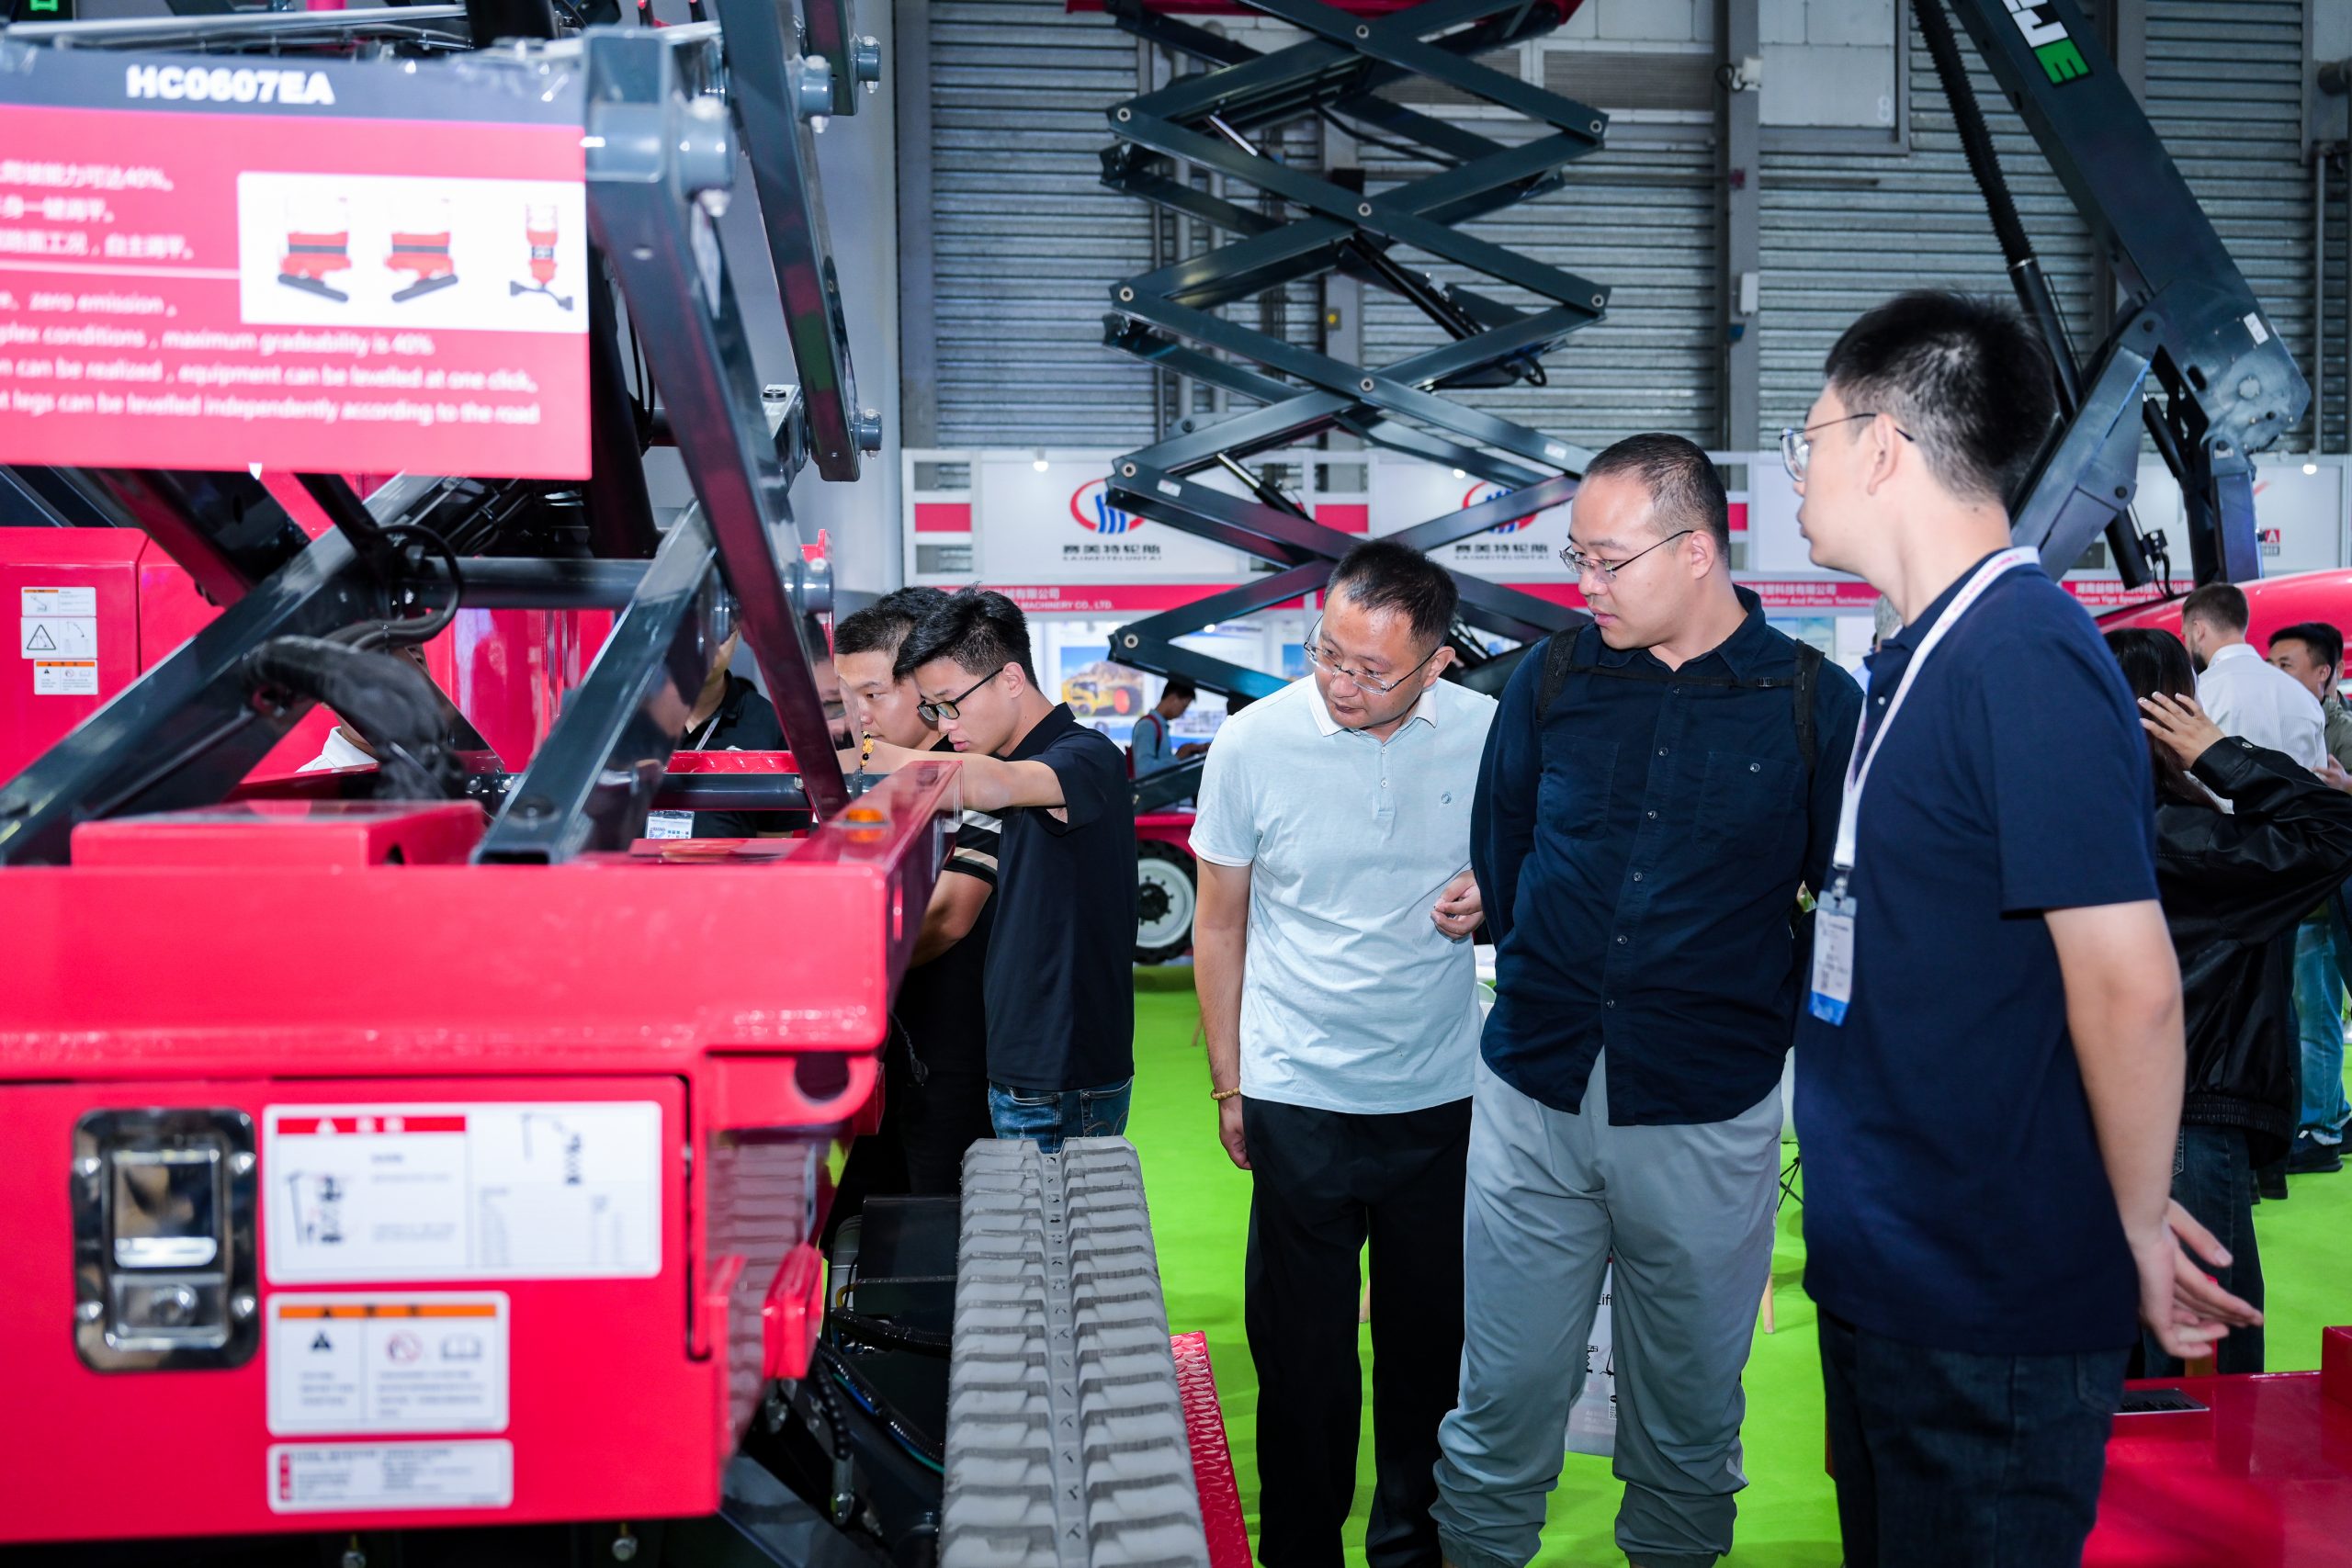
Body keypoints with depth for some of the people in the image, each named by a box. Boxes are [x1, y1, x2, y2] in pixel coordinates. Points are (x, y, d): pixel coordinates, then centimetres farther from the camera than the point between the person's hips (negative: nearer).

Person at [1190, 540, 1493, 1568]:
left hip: (1443, 1097, 2)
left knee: (1430, 1339, 16)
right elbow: (1219, 927, 1)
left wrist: (1496, 899, -13)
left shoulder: (1490, 735, -6)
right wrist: (1228, 1087, 4)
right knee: (1301, 1350, 7)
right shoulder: (1255, 742, -9)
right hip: (1298, 1099, -1)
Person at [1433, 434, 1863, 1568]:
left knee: (1688, 1418, 14)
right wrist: (1541, 998, 7)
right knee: (1501, 1403, 7)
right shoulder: (1549, 680, 3)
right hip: (1534, 1095, 1)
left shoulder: (1818, 704, -3)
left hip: (1708, 1119, -1)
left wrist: (1773, 1019, -1)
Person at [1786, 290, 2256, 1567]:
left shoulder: (2024, 658, -22)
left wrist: (2140, 1227, -13)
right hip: (1886, 1271, 9)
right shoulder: (1922, 655, 9)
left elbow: (2130, 984, -24)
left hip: (1984, 1311, -9)